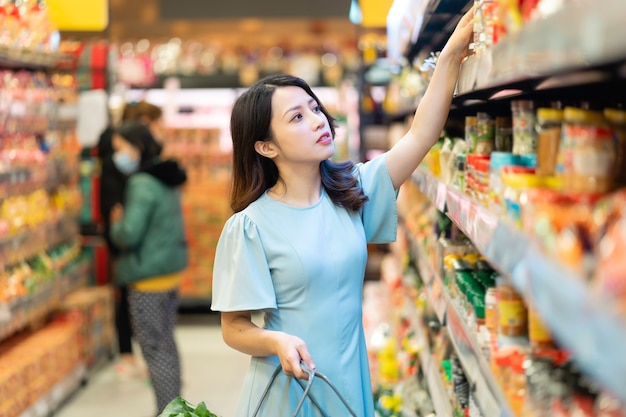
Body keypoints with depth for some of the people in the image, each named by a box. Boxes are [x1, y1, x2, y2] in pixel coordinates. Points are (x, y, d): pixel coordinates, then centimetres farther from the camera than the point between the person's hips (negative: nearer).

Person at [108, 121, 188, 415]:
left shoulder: (142, 184, -19)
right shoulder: (167, 179, 10)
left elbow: (129, 234, -23)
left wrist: (116, 224, -3)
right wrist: (124, 221, 10)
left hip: (148, 276, -10)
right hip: (171, 268, 10)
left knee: (153, 348, -2)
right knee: (165, 342, 18)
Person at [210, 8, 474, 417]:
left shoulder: (353, 189, 2)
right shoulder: (249, 227, -12)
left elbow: (420, 136, -6)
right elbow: (234, 327, -10)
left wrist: (452, 54, -14)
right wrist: (277, 342, -31)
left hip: (351, 383, 5)